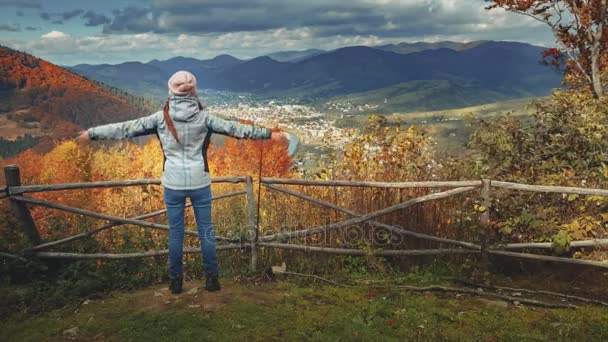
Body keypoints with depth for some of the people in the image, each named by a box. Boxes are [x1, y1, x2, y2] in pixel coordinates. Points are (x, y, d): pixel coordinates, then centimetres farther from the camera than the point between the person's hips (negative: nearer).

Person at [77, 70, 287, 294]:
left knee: (175, 232, 11)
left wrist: (92, 133, 13)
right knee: (206, 231, 10)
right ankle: (212, 278, 18)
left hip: (173, 184, 0)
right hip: (200, 183, 0)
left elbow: (127, 129, 1)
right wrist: (270, 134, 6)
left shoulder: (161, 117, -5)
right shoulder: (203, 117, -6)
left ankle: (176, 281, 20)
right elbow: (235, 128, -1)